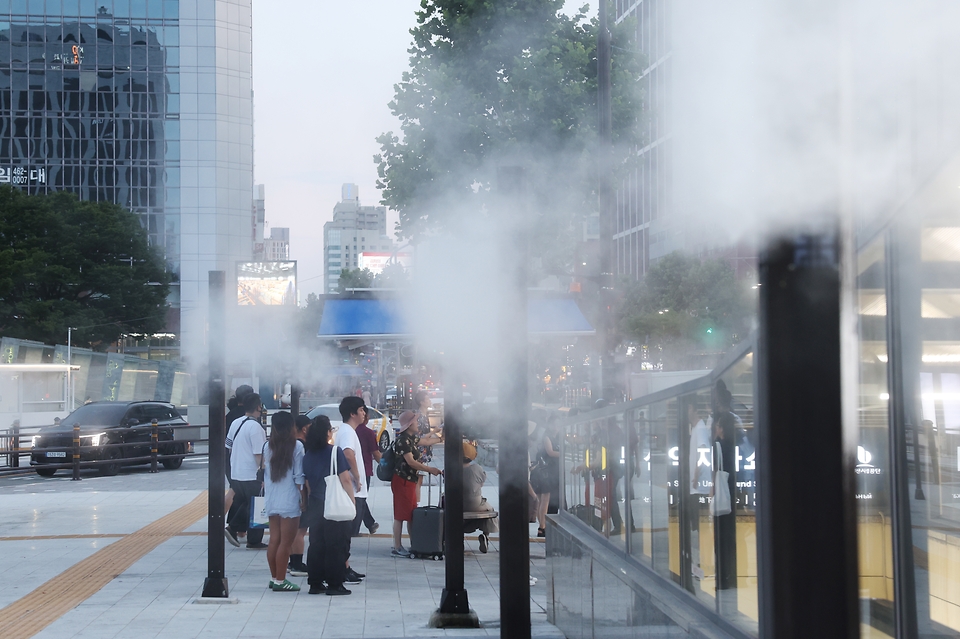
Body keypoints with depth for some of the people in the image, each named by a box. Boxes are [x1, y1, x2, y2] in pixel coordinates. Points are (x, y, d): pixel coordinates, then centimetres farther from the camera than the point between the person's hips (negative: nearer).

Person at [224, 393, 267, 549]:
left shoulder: (235, 423, 7)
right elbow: (259, 454, -20)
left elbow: (230, 447, 16)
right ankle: (254, 541, 10)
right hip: (252, 476, -8)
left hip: (235, 473, 8)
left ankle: (232, 528, 12)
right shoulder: (255, 427, -18)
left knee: (242, 504, 23)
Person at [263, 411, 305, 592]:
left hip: (272, 501, 6)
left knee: (274, 540, 12)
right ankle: (280, 581, 1)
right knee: (286, 542, -1)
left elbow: (265, 474, 9)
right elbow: (299, 477, -10)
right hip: (289, 501, -6)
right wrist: (304, 499, -3)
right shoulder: (296, 447, -10)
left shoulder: (268, 447, 4)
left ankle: (274, 578, 19)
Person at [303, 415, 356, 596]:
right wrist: (352, 501, -7)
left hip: (315, 505, 6)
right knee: (336, 545, 0)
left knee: (316, 544, 11)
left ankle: (315, 583, 13)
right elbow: (345, 480, -14)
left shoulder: (308, 455, 7)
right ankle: (334, 584, 0)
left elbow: (308, 484, 13)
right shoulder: (335, 452, -11)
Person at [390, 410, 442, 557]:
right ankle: (397, 547, -2)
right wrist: (430, 469, -19)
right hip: (402, 480, -10)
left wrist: (439, 439, 42)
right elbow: (410, 462, -22)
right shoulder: (403, 440, -17)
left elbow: (426, 441, 34)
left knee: (412, 514, 14)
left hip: (410, 480, 10)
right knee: (400, 515, -6)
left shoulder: (411, 438, 13)